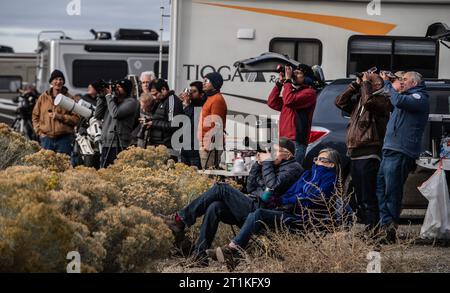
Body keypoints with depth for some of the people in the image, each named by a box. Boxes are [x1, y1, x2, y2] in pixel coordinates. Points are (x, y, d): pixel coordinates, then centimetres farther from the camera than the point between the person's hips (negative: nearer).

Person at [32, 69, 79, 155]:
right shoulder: (43, 97, 8)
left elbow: (76, 118, -2)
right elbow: (35, 116, 14)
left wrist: (60, 117, -13)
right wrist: (39, 131, 2)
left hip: (64, 139, -2)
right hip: (47, 138, 2)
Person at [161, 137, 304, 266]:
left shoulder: (293, 168, 1)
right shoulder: (273, 166, 27)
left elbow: (273, 186, -16)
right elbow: (250, 188, 21)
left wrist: (267, 163, -6)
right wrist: (258, 164, 11)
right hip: (252, 206, 8)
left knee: (221, 189, -15)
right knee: (215, 207, -16)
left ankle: (181, 219, -15)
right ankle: (200, 251, -21)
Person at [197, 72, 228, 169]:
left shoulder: (217, 99, -11)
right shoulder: (211, 98, 20)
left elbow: (216, 125, -17)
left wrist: (209, 145, -20)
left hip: (211, 147, -10)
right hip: (205, 145, 10)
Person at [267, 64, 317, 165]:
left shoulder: (309, 92, -2)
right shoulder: (292, 91, 25)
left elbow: (289, 100, -16)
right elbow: (272, 103, 18)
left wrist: (287, 80, -6)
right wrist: (280, 82, 14)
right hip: (284, 141, 8)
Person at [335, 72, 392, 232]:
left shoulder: (382, 100, -4)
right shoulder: (358, 101, 20)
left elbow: (369, 101, -23)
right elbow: (340, 102, 14)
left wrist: (365, 83, -8)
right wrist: (356, 84, 11)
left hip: (369, 156, -9)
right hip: (355, 155, 9)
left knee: (369, 197, -11)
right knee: (360, 197, 14)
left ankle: (373, 228, -11)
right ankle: (366, 225, 20)